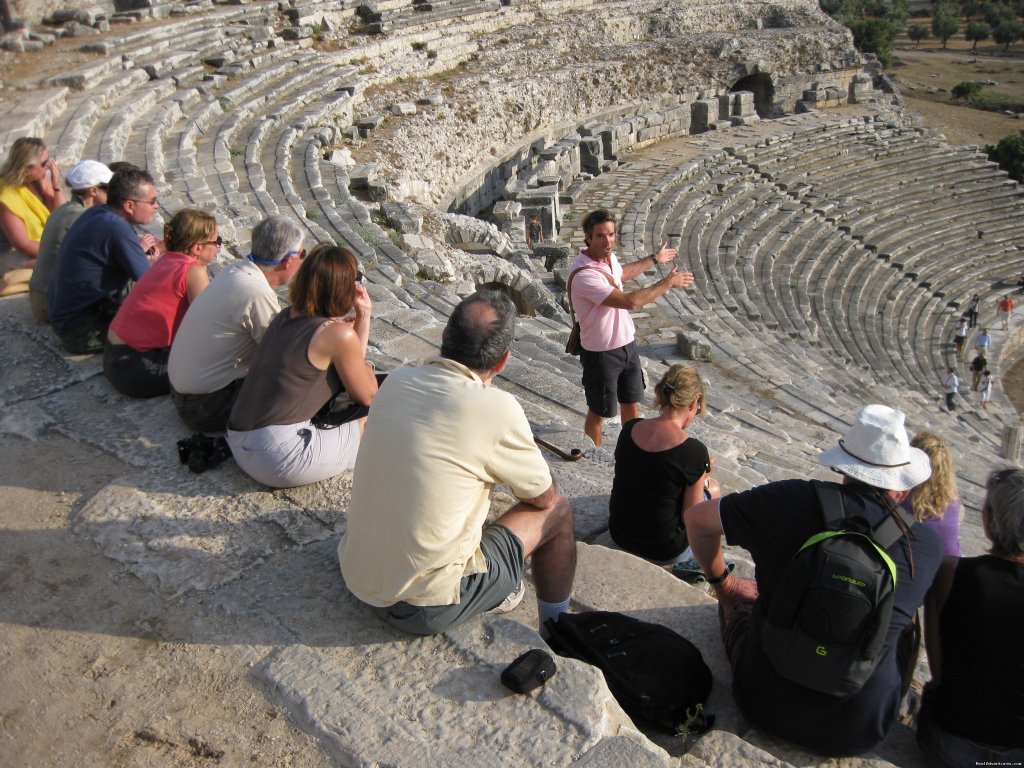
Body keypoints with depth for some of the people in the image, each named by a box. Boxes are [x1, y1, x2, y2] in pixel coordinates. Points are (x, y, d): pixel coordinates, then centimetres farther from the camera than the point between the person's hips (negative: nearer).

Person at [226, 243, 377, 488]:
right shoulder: (339, 334, -12)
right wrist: (366, 366, 17)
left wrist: (363, 316, 16)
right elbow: (367, 397, 1)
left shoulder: (285, 317, 11)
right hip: (280, 460, -8)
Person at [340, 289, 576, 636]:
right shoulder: (497, 408, -19)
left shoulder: (395, 382, -2)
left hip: (358, 580, 6)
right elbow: (543, 497, -2)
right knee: (557, 510, 9)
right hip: (427, 608, -6)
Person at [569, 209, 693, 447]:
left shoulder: (609, 257, -1)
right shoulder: (584, 275, -30)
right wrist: (668, 282, -22)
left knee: (631, 405, 22)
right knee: (598, 413, 10)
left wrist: (654, 259, 36)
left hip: (627, 344, 8)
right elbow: (630, 301, -33)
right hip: (601, 353, -8)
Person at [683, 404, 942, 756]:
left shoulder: (794, 500, -15)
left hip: (767, 706, -1)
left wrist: (719, 579, 14)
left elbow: (696, 518, -3)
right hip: (860, 731, 1)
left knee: (739, 589, 26)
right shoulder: (929, 546, -10)